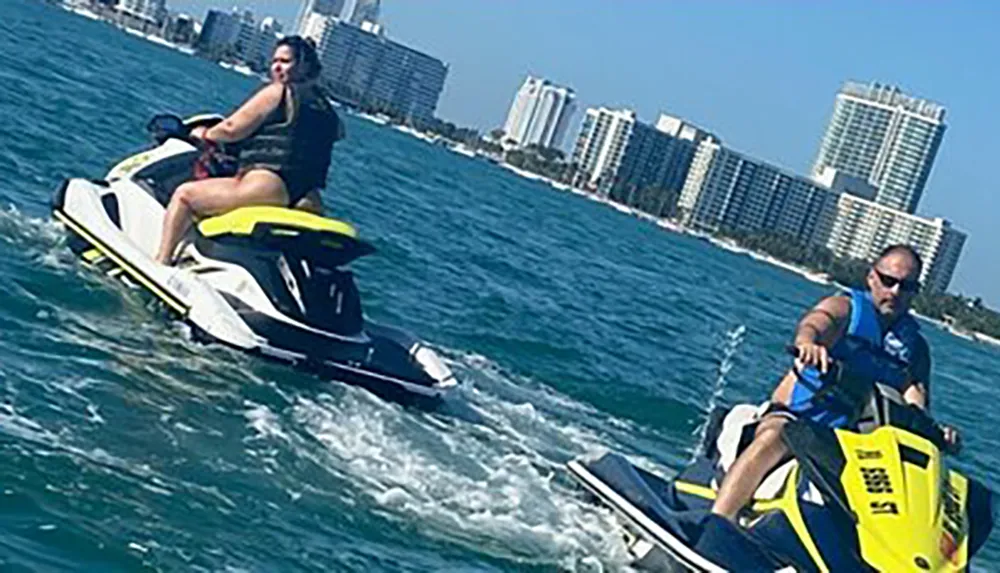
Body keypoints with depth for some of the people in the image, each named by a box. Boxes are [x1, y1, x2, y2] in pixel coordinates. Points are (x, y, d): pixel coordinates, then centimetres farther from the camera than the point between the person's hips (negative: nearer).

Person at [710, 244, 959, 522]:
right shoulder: (845, 308, 2)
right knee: (772, 439, -35)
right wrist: (808, 341, -49)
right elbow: (812, 323, -23)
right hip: (793, 416, -4)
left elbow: (916, 408, 2)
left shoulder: (914, 347, 14)